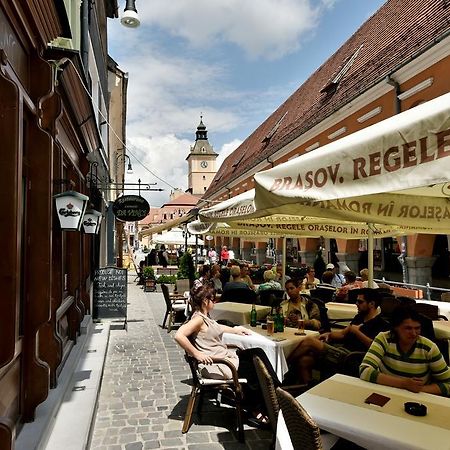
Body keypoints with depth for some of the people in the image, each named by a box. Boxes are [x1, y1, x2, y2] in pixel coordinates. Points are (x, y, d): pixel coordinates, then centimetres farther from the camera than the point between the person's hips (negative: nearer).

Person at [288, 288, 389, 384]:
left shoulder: (381, 324, -3)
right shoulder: (360, 317, 24)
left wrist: (357, 331, -10)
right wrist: (329, 334, 9)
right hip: (339, 348, 9)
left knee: (309, 341, -19)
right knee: (304, 361, -12)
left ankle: (287, 363, -1)